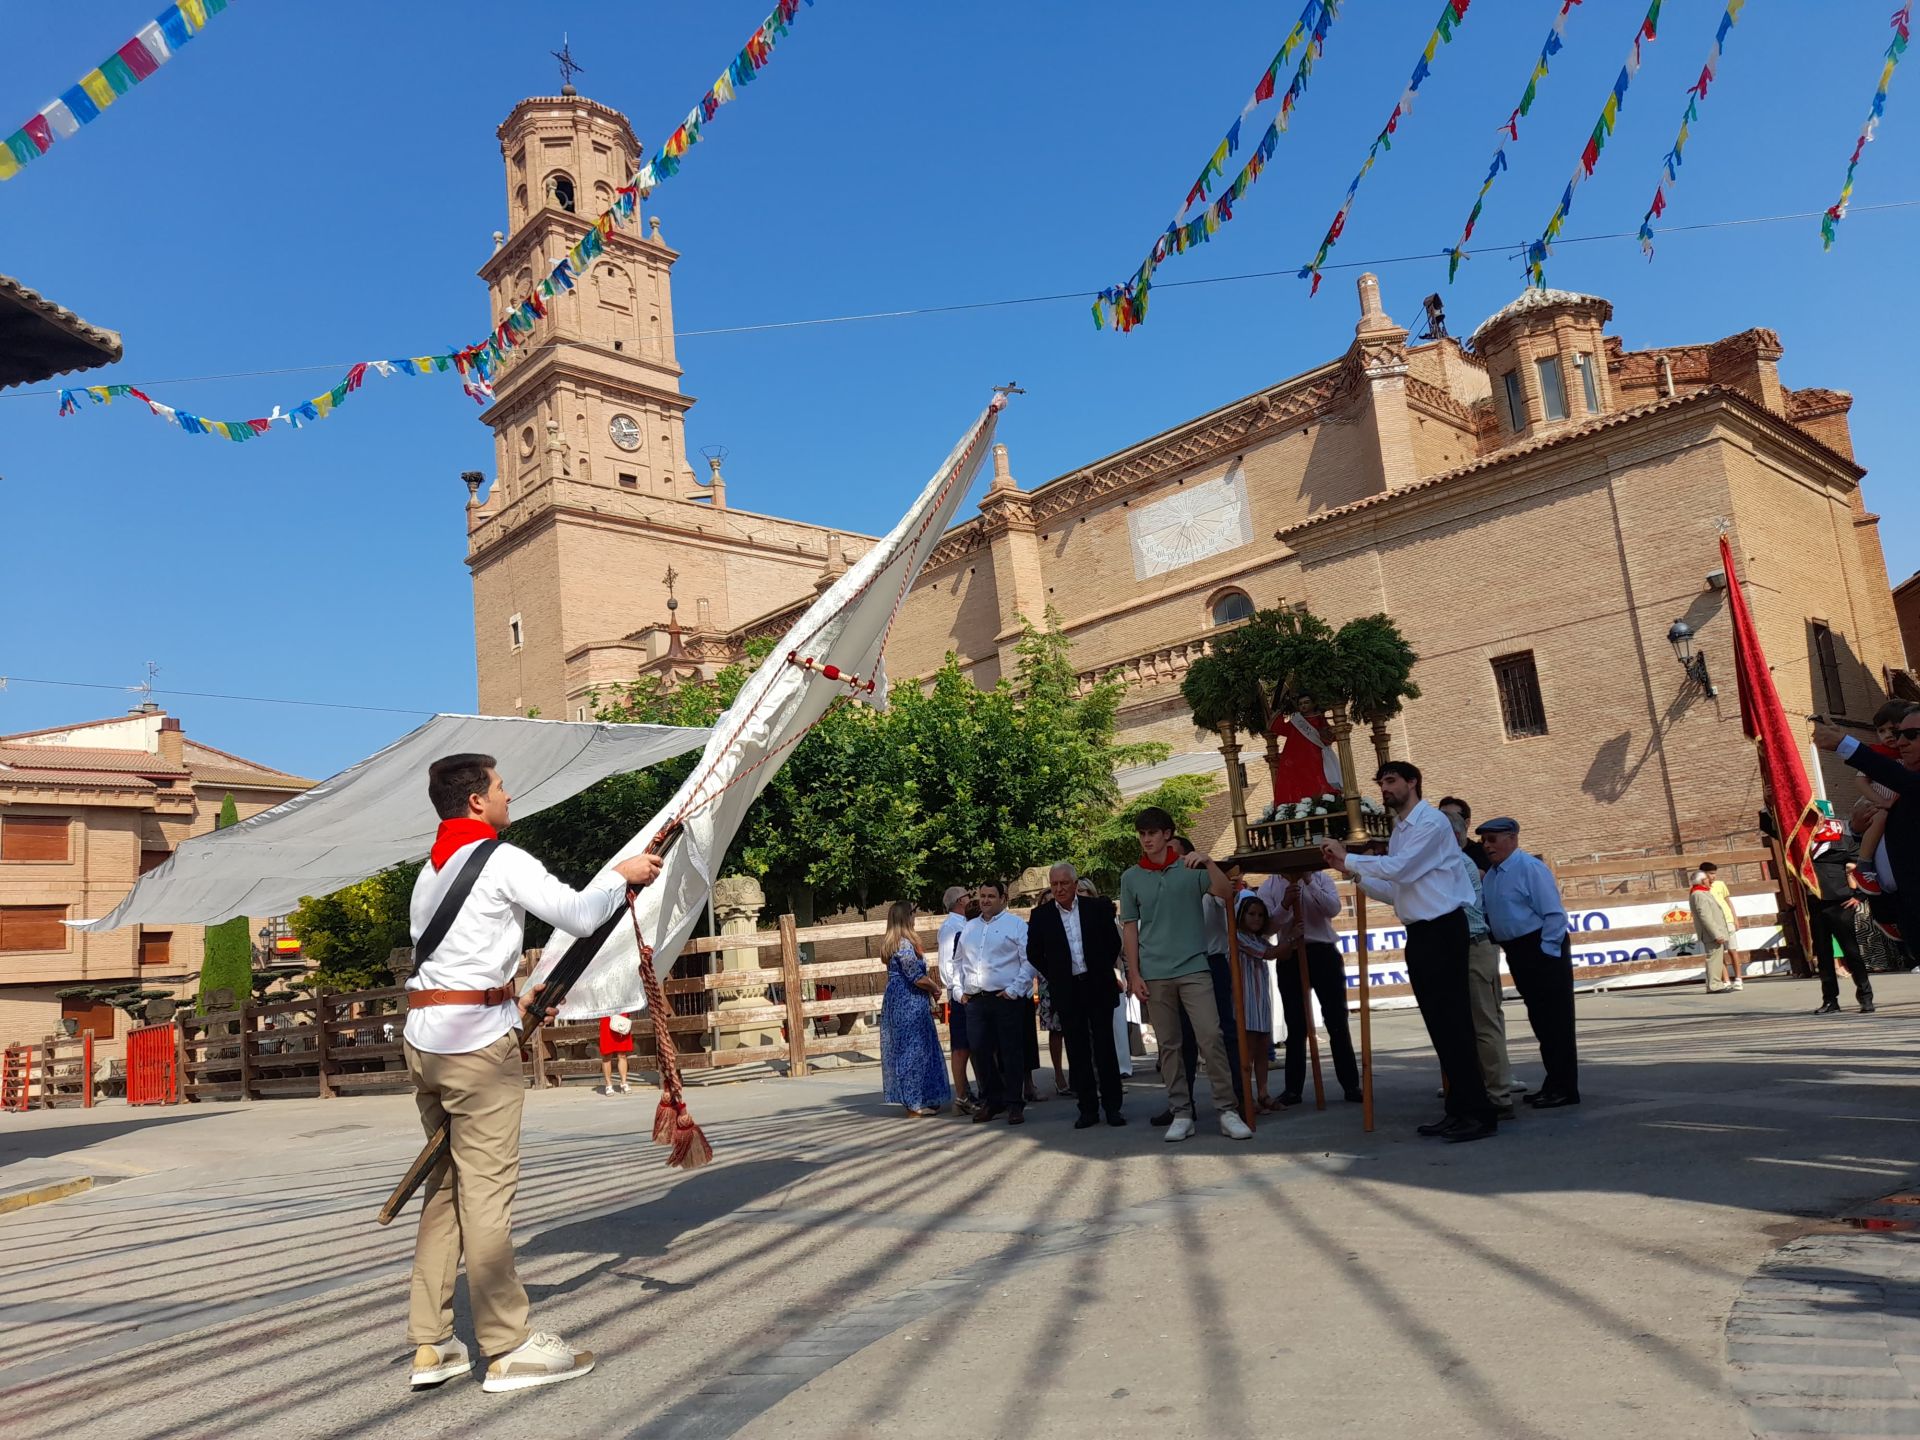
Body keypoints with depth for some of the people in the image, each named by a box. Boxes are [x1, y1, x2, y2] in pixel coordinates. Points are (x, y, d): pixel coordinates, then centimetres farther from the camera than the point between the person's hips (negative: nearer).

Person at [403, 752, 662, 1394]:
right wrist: (622, 875, 4)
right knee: (486, 1190, -5)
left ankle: (430, 1345, 15)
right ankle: (508, 1348, 1)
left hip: (423, 1033, 9)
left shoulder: (432, 870, 19)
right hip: (477, 1037, -8)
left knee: (445, 1186, 12)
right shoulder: (502, 860, -7)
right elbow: (579, 915, -12)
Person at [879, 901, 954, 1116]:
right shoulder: (905, 944, -18)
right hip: (910, 1004, -10)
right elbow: (916, 977, -19)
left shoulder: (891, 942, 12)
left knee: (903, 1050, 13)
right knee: (914, 1049, -3)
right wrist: (935, 987, -3)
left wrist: (929, 981, 11)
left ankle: (911, 1100, 20)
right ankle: (916, 1102, 1)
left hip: (897, 1002, 10)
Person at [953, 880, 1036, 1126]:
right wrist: (962, 989, 12)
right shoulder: (969, 928, 17)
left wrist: (1014, 990, -11)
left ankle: (1014, 1104, 6)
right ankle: (990, 1101, 18)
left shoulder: (1016, 924, 0)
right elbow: (961, 962, 23)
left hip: (1006, 998, -5)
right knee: (980, 1051, 5)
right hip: (975, 1001, 5)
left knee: (1011, 1051, -2)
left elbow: (1029, 961, -6)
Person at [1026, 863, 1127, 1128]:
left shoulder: (1097, 907, 0)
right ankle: (1088, 1108, 11)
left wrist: (1103, 970, 5)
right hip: (1066, 992, 1)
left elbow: (1114, 942, 7)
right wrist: (1053, 977, 6)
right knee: (1077, 1051, 4)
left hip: (1098, 986, -1)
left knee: (1105, 1047, 2)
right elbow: (1033, 954, 9)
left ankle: (1112, 1106, 9)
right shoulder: (1040, 915, 1)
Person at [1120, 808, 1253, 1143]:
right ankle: (1181, 1113, 10)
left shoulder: (1191, 869, 3)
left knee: (1210, 1037, -8)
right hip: (1155, 974, 2)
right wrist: (1134, 974, 1)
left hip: (1193, 967, -1)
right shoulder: (1131, 877, 6)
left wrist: (1209, 863, -23)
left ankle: (1226, 1109, -3)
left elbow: (1226, 893, -8)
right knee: (1169, 1045, 5)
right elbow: (1129, 928, 7)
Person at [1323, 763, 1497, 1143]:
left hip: (1442, 930, -9)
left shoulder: (1431, 822, -11)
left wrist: (1348, 858, -11)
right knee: (1438, 1024, 12)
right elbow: (1393, 890, 15)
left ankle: (1479, 1114, -3)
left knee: (1454, 1022, -8)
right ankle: (1458, 1109, 19)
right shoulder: (1399, 832, 16)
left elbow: (1396, 869, -21)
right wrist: (1350, 871, 5)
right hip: (1419, 934, 9)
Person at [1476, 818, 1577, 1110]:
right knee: (1539, 1020, 14)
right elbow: (1489, 916, 16)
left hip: (1543, 950, -8)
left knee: (1555, 1019, -3)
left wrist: (1546, 951, -16)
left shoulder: (1530, 868, -13)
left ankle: (1565, 1088, 1)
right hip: (1517, 954, 8)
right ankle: (1554, 1082, 23)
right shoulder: (1489, 876, 11)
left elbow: (1555, 913, -16)